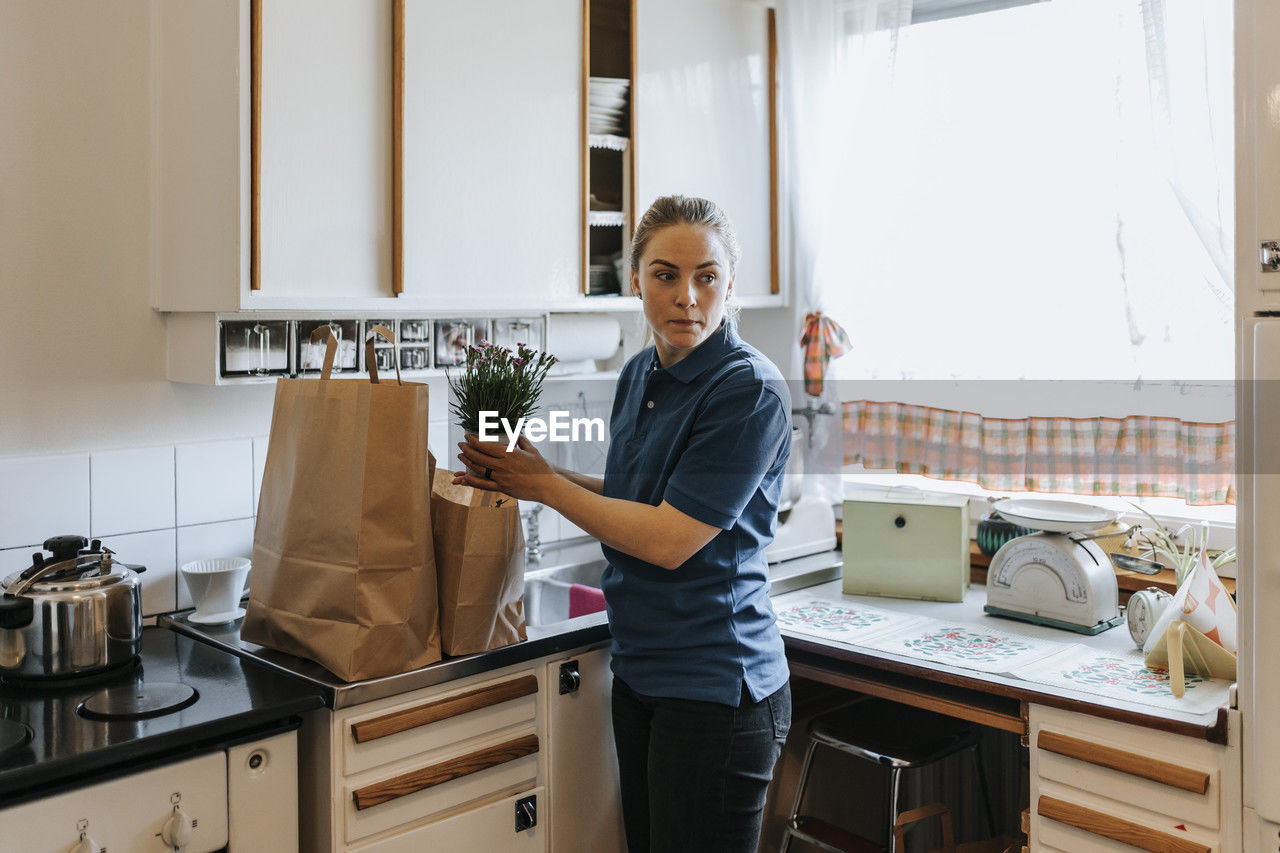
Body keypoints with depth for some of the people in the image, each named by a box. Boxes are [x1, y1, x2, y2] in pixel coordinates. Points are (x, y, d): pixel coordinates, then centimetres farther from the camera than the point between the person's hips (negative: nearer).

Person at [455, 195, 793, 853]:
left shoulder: (750, 391, -19)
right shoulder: (639, 375, 7)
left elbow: (669, 538, -21)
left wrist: (545, 486, -11)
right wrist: (526, 473, 4)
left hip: (713, 687, -8)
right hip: (639, 669, 8)